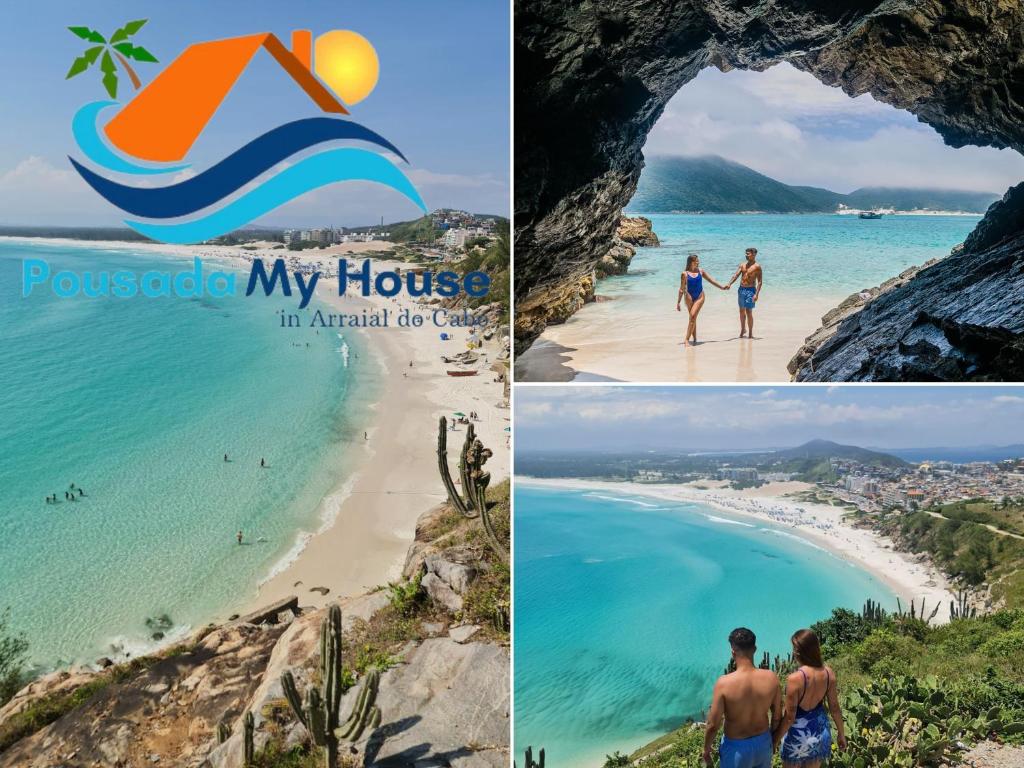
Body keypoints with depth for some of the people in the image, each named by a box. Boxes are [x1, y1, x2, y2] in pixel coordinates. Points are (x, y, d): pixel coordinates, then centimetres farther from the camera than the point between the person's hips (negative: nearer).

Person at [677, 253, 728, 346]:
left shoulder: (700, 271, 6)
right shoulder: (685, 273, -2)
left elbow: (711, 280, 17)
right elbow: (682, 289, 1)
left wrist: (722, 287, 20)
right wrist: (678, 302, 0)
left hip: (699, 296, 1)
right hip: (689, 296, -1)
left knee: (693, 316, -14)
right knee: (692, 318, 6)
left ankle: (687, 339, -16)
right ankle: (694, 339, 17)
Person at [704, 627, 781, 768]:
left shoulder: (724, 683, -27)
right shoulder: (771, 678, -16)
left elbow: (713, 725, -19)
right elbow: (777, 716, -2)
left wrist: (706, 749, 0)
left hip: (736, 748, -3)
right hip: (763, 743, 3)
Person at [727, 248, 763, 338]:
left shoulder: (757, 266, -7)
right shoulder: (742, 265, 11)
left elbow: (760, 282, -10)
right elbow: (736, 275, 2)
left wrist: (756, 294, -19)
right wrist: (729, 284, -16)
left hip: (750, 290, -6)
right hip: (741, 289, 6)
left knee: (749, 312, -7)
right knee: (742, 311, 13)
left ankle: (750, 333, 1)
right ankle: (743, 329, 28)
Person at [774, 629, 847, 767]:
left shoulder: (795, 678, -29)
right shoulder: (829, 673, -14)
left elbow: (789, 717, -21)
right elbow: (835, 708, -2)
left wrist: (775, 740, -7)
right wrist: (841, 733, 15)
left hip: (798, 734, -5)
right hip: (820, 731, 5)